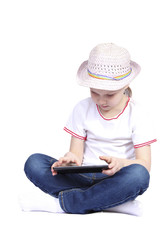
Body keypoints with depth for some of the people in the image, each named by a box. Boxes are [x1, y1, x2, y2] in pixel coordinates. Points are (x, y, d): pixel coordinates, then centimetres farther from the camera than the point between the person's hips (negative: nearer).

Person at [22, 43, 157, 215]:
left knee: (138, 175, -38)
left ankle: (60, 203, -29)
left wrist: (121, 163, -31)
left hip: (115, 181, -2)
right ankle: (113, 201, -29)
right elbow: (77, 153, 3)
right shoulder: (82, 109, 5)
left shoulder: (137, 115, -2)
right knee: (34, 163, -20)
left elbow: (144, 164, -8)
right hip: (83, 177, 3)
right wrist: (70, 159, -23)